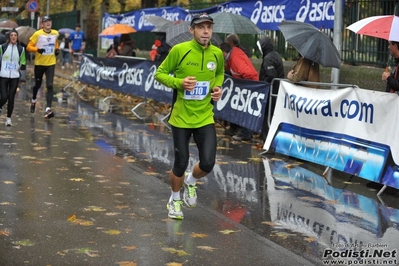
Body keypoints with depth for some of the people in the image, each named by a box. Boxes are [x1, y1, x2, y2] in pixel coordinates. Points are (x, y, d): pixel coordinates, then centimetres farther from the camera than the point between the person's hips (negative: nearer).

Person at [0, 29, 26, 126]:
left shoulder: (21, 49, 4)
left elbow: (23, 62, 14)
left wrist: (22, 66, -5)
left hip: (15, 77, 1)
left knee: (11, 98, 2)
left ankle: (9, 118, 14)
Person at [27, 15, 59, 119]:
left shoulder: (55, 33, 1)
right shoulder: (37, 34, -12)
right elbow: (29, 47, -10)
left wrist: (57, 49, 4)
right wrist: (37, 49, -28)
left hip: (51, 63, 2)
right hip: (39, 63, -2)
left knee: (50, 86, -11)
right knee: (37, 85, 14)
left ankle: (48, 109, -15)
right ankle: (34, 101, 45)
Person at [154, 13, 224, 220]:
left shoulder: (217, 53, -1)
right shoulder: (179, 50, -13)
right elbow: (160, 73, -4)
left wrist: (217, 88, -1)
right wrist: (179, 82, -21)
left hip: (205, 118, 3)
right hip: (181, 118, -2)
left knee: (208, 163, -7)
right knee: (180, 164, 4)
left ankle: (190, 182, 29)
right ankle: (175, 199, 34)